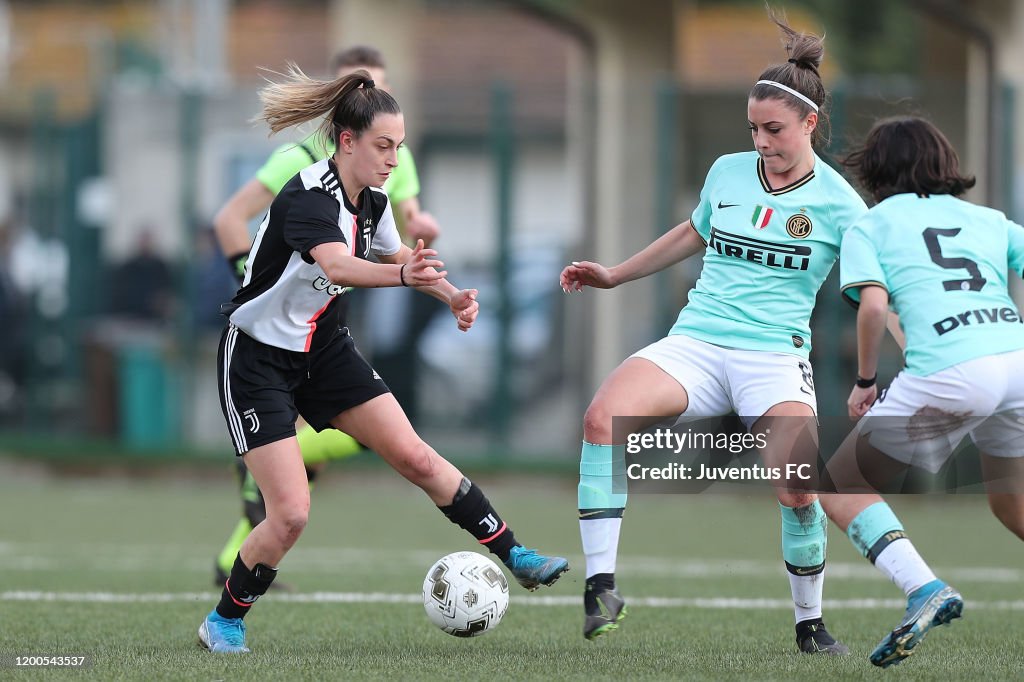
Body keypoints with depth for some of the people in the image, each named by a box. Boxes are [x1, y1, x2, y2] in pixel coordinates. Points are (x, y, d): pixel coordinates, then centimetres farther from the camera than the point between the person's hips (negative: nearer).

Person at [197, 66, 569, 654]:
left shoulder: (374, 201, -2)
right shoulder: (308, 198, -27)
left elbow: (397, 255, 20)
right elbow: (336, 265, -48)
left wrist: (451, 294, 3)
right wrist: (401, 275, -66)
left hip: (323, 349, 7)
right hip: (257, 359, -7)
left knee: (415, 456, -3)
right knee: (291, 514, -13)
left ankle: (516, 558, 5)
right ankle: (223, 622, 8)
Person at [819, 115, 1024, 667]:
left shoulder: (868, 227, 16)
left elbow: (873, 305, -1)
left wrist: (864, 382, 12)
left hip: (949, 372, -5)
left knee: (840, 487, 11)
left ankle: (924, 590, -12)